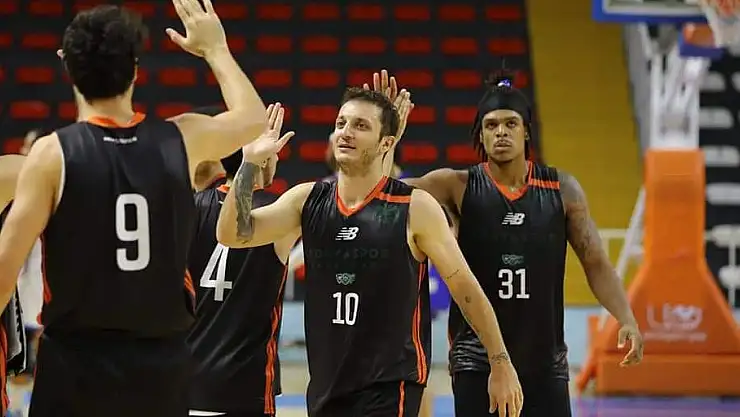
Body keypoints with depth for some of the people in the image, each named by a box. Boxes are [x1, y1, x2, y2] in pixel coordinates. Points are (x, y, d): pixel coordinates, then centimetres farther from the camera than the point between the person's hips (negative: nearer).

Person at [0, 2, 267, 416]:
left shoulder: (52, 154, -9)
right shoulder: (182, 140, 0)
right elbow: (253, 117, 22)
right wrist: (214, 48, 34)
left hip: (75, 360, -3)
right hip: (161, 361, 3)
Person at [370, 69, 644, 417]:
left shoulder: (561, 189, 1)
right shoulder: (458, 187, -3)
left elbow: (596, 263, 4)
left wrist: (626, 319, -10)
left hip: (544, 359, 1)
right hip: (477, 359, -1)